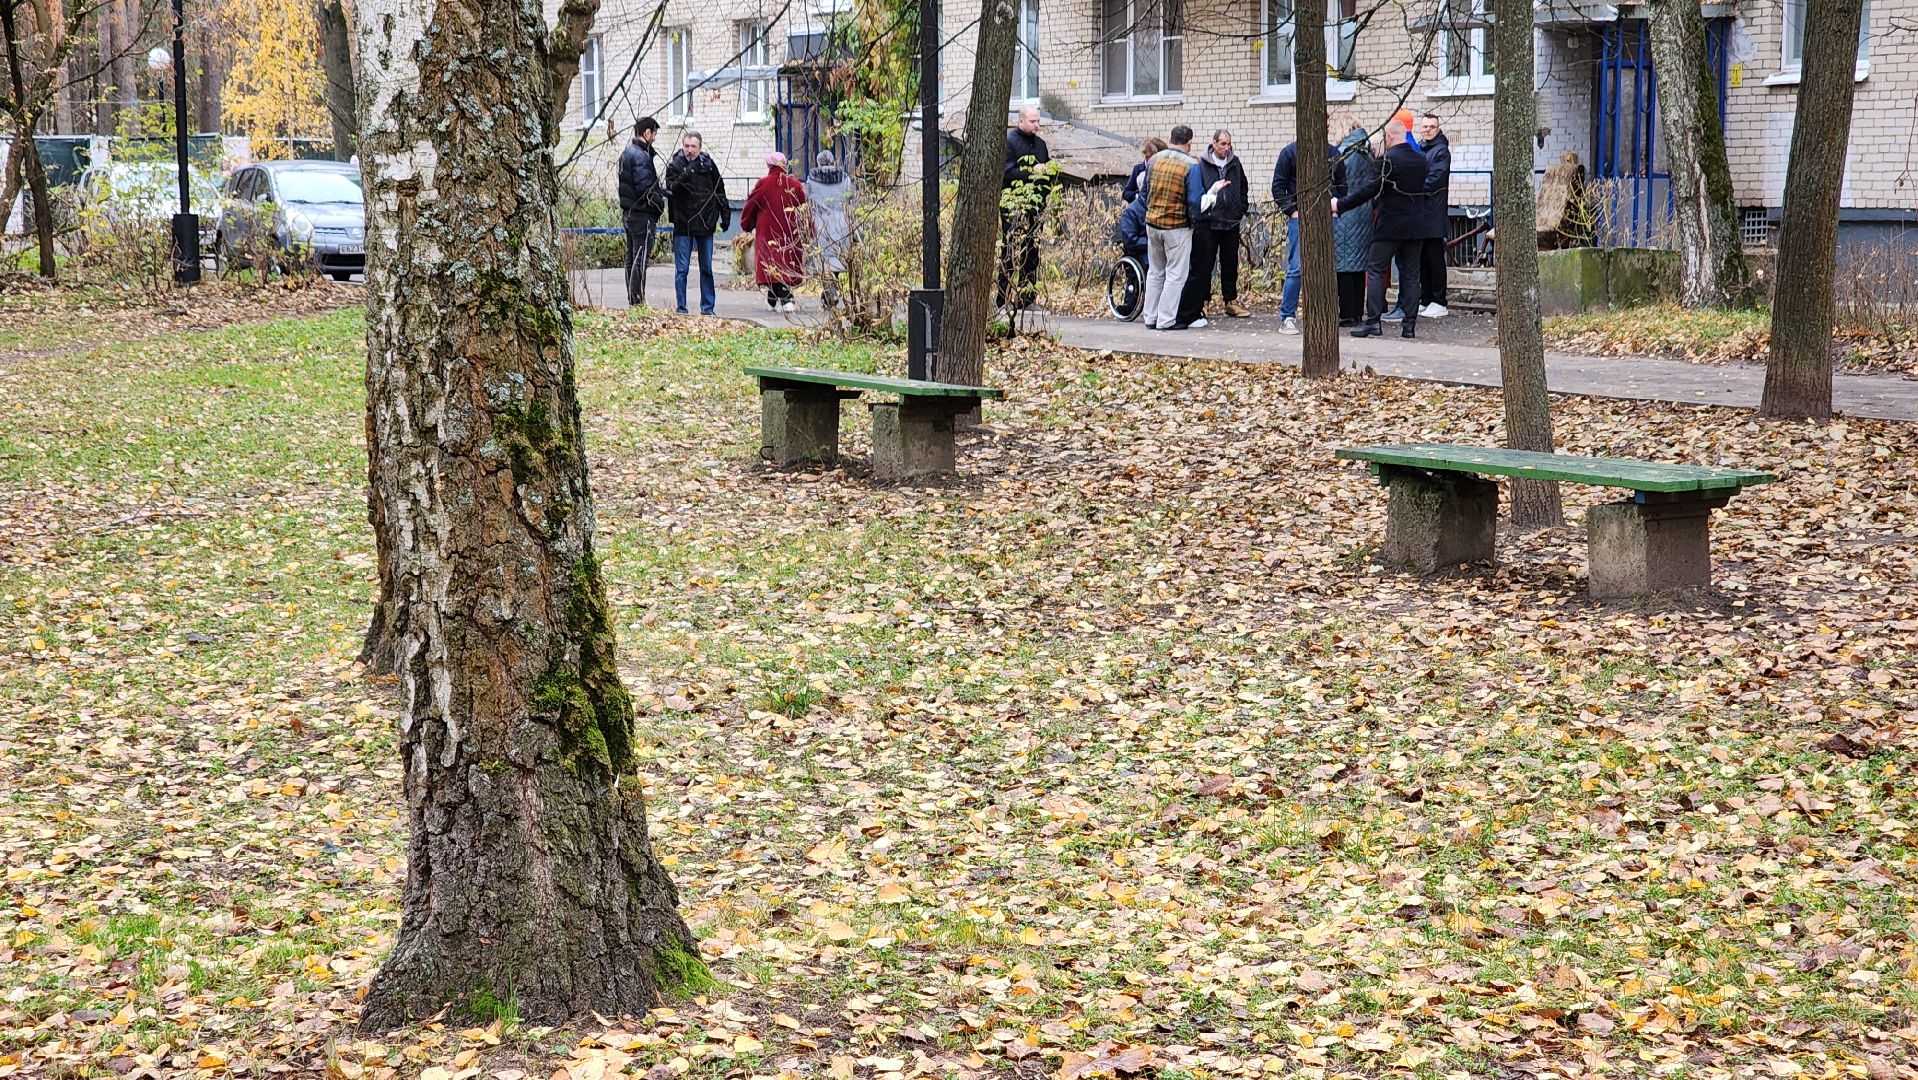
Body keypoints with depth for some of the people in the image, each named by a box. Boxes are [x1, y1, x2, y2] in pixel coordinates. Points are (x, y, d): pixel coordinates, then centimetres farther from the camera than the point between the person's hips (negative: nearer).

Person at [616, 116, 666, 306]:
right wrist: (660, 200, -8)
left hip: (628, 212, 10)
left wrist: (662, 191, 11)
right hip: (642, 214, -10)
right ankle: (638, 301, -8)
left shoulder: (626, 153, 15)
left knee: (631, 258, 13)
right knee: (640, 258, -8)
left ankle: (632, 300, 18)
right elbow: (644, 188, -23)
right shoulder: (641, 156, -17)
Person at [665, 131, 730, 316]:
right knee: (682, 269, -1)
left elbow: (719, 190, 13)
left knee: (706, 268, 9)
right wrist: (683, 178, -30)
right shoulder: (674, 165, -3)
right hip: (683, 224, -3)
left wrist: (725, 215, 11)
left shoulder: (708, 165, 5)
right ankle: (681, 307, 5)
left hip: (705, 224, 3)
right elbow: (671, 189, -16)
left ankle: (707, 307, 15)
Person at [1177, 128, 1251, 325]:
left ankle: (1231, 302, 18)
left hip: (1231, 223, 4)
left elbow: (1243, 189, 20)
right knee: (1202, 265, -2)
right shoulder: (1201, 164, -5)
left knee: (1230, 265, 10)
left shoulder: (1235, 163, 8)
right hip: (1207, 223, -4)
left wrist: (1241, 210, 12)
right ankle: (1201, 303, 6)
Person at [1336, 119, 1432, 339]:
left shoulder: (1388, 160, -15)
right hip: (1416, 226, 6)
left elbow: (1370, 190, -16)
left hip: (1390, 226, -6)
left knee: (1375, 271, 1)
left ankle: (1372, 321, -6)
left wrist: (1340, 205, -9)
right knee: (1411, 274, 8)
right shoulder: (1420, 159, 7)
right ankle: (1410, 324, 6)